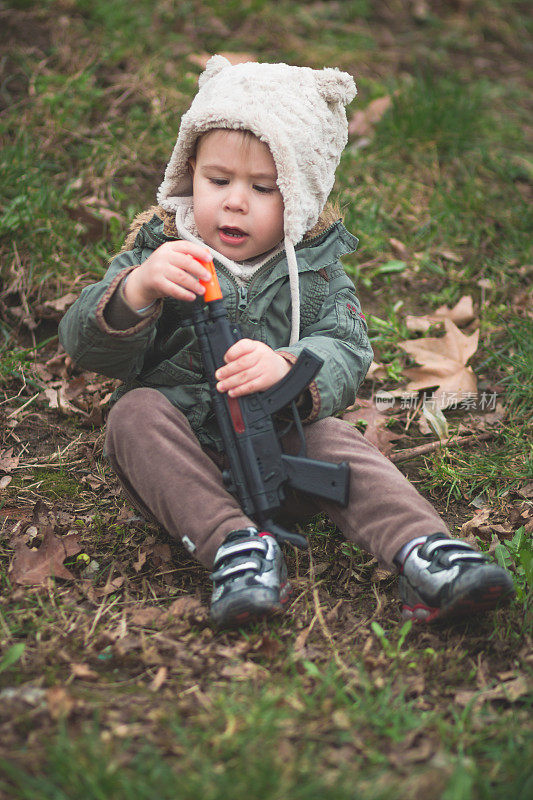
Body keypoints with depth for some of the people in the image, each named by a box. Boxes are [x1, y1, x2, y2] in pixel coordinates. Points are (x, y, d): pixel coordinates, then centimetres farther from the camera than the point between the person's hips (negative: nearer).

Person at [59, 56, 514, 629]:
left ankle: (421, 550, -43)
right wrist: (137, 290, -32)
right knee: (136, 413, -28)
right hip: (179, 451, 0)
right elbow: (85, 345, -9)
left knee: (331, 437, -27)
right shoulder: (159, 254, 1)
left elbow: (344, 355, -10)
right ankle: (232, 543, -44)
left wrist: (288, 368, -35)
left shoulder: (316, 271, 5)